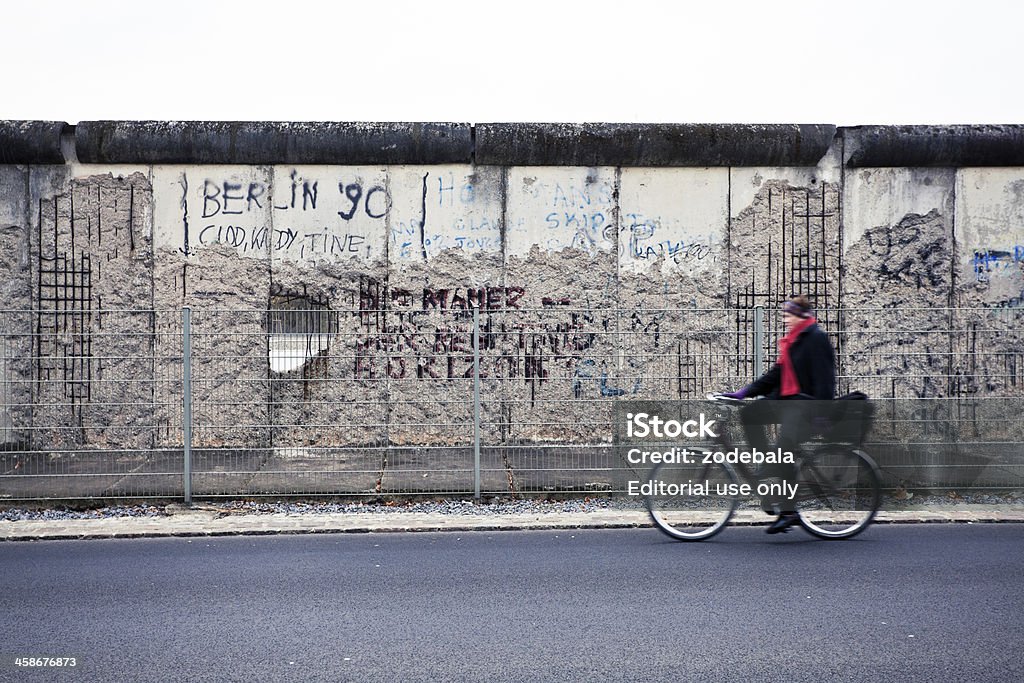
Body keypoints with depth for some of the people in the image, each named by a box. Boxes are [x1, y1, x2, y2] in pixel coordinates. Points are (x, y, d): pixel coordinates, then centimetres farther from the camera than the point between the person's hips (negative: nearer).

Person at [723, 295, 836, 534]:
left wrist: (822, 413, -22)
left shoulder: (816, 338, -9)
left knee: (784, 449, -22)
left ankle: (788, 511, -13)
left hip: (807, 404, -9)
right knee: (749, 414, -4)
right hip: (787, 400, 10)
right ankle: (772, 471, -1)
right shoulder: (792, 341, 18)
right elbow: (777, 374, 16)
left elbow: (824, 378, -16)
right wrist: (745, 391, 7)